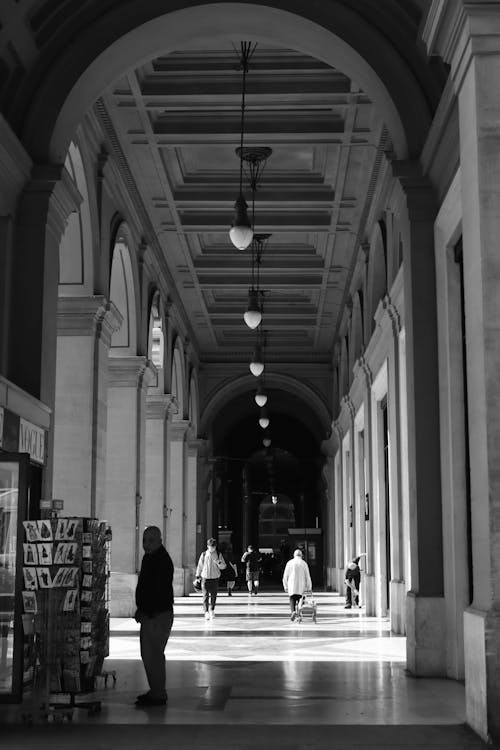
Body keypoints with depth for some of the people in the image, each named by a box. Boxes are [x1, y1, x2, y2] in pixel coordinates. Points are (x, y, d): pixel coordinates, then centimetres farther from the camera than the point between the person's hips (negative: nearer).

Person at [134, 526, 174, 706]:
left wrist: (147, 613, -20)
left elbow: (160, 591, -22)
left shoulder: (162, 561, -16)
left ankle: (158, 695, -3)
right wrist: (141, 610, 15)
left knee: (153, 654, -9)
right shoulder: (149, 557, 16)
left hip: (158, 615, -10)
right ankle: (156, 691, 24)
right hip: (149, 614, 11)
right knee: (148, 654, 15)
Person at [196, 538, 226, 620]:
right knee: (206, 596, -6)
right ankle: (206, 612, -3)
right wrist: (198, 576, 9)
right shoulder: (204, 554, 2)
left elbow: (223, 566, 4)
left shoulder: (218, 555, 4)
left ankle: (212, 610, 25)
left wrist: (219, 562, -17)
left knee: (214, 595, 5)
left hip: (215, 578, 1)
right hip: (205, 578, -1)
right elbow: (200, 565, 10)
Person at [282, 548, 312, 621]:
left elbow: (285, 576, 4)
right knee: (300, 601, 10)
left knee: (292, 600, 6)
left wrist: (285, 586, 12)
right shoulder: (304, 563, 0)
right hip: (301, 587, 0)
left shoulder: (290, 563, 2)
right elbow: (307, 576, 1)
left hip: (292, 587, 0)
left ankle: (292, 611, -19)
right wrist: (309, 587, 7)